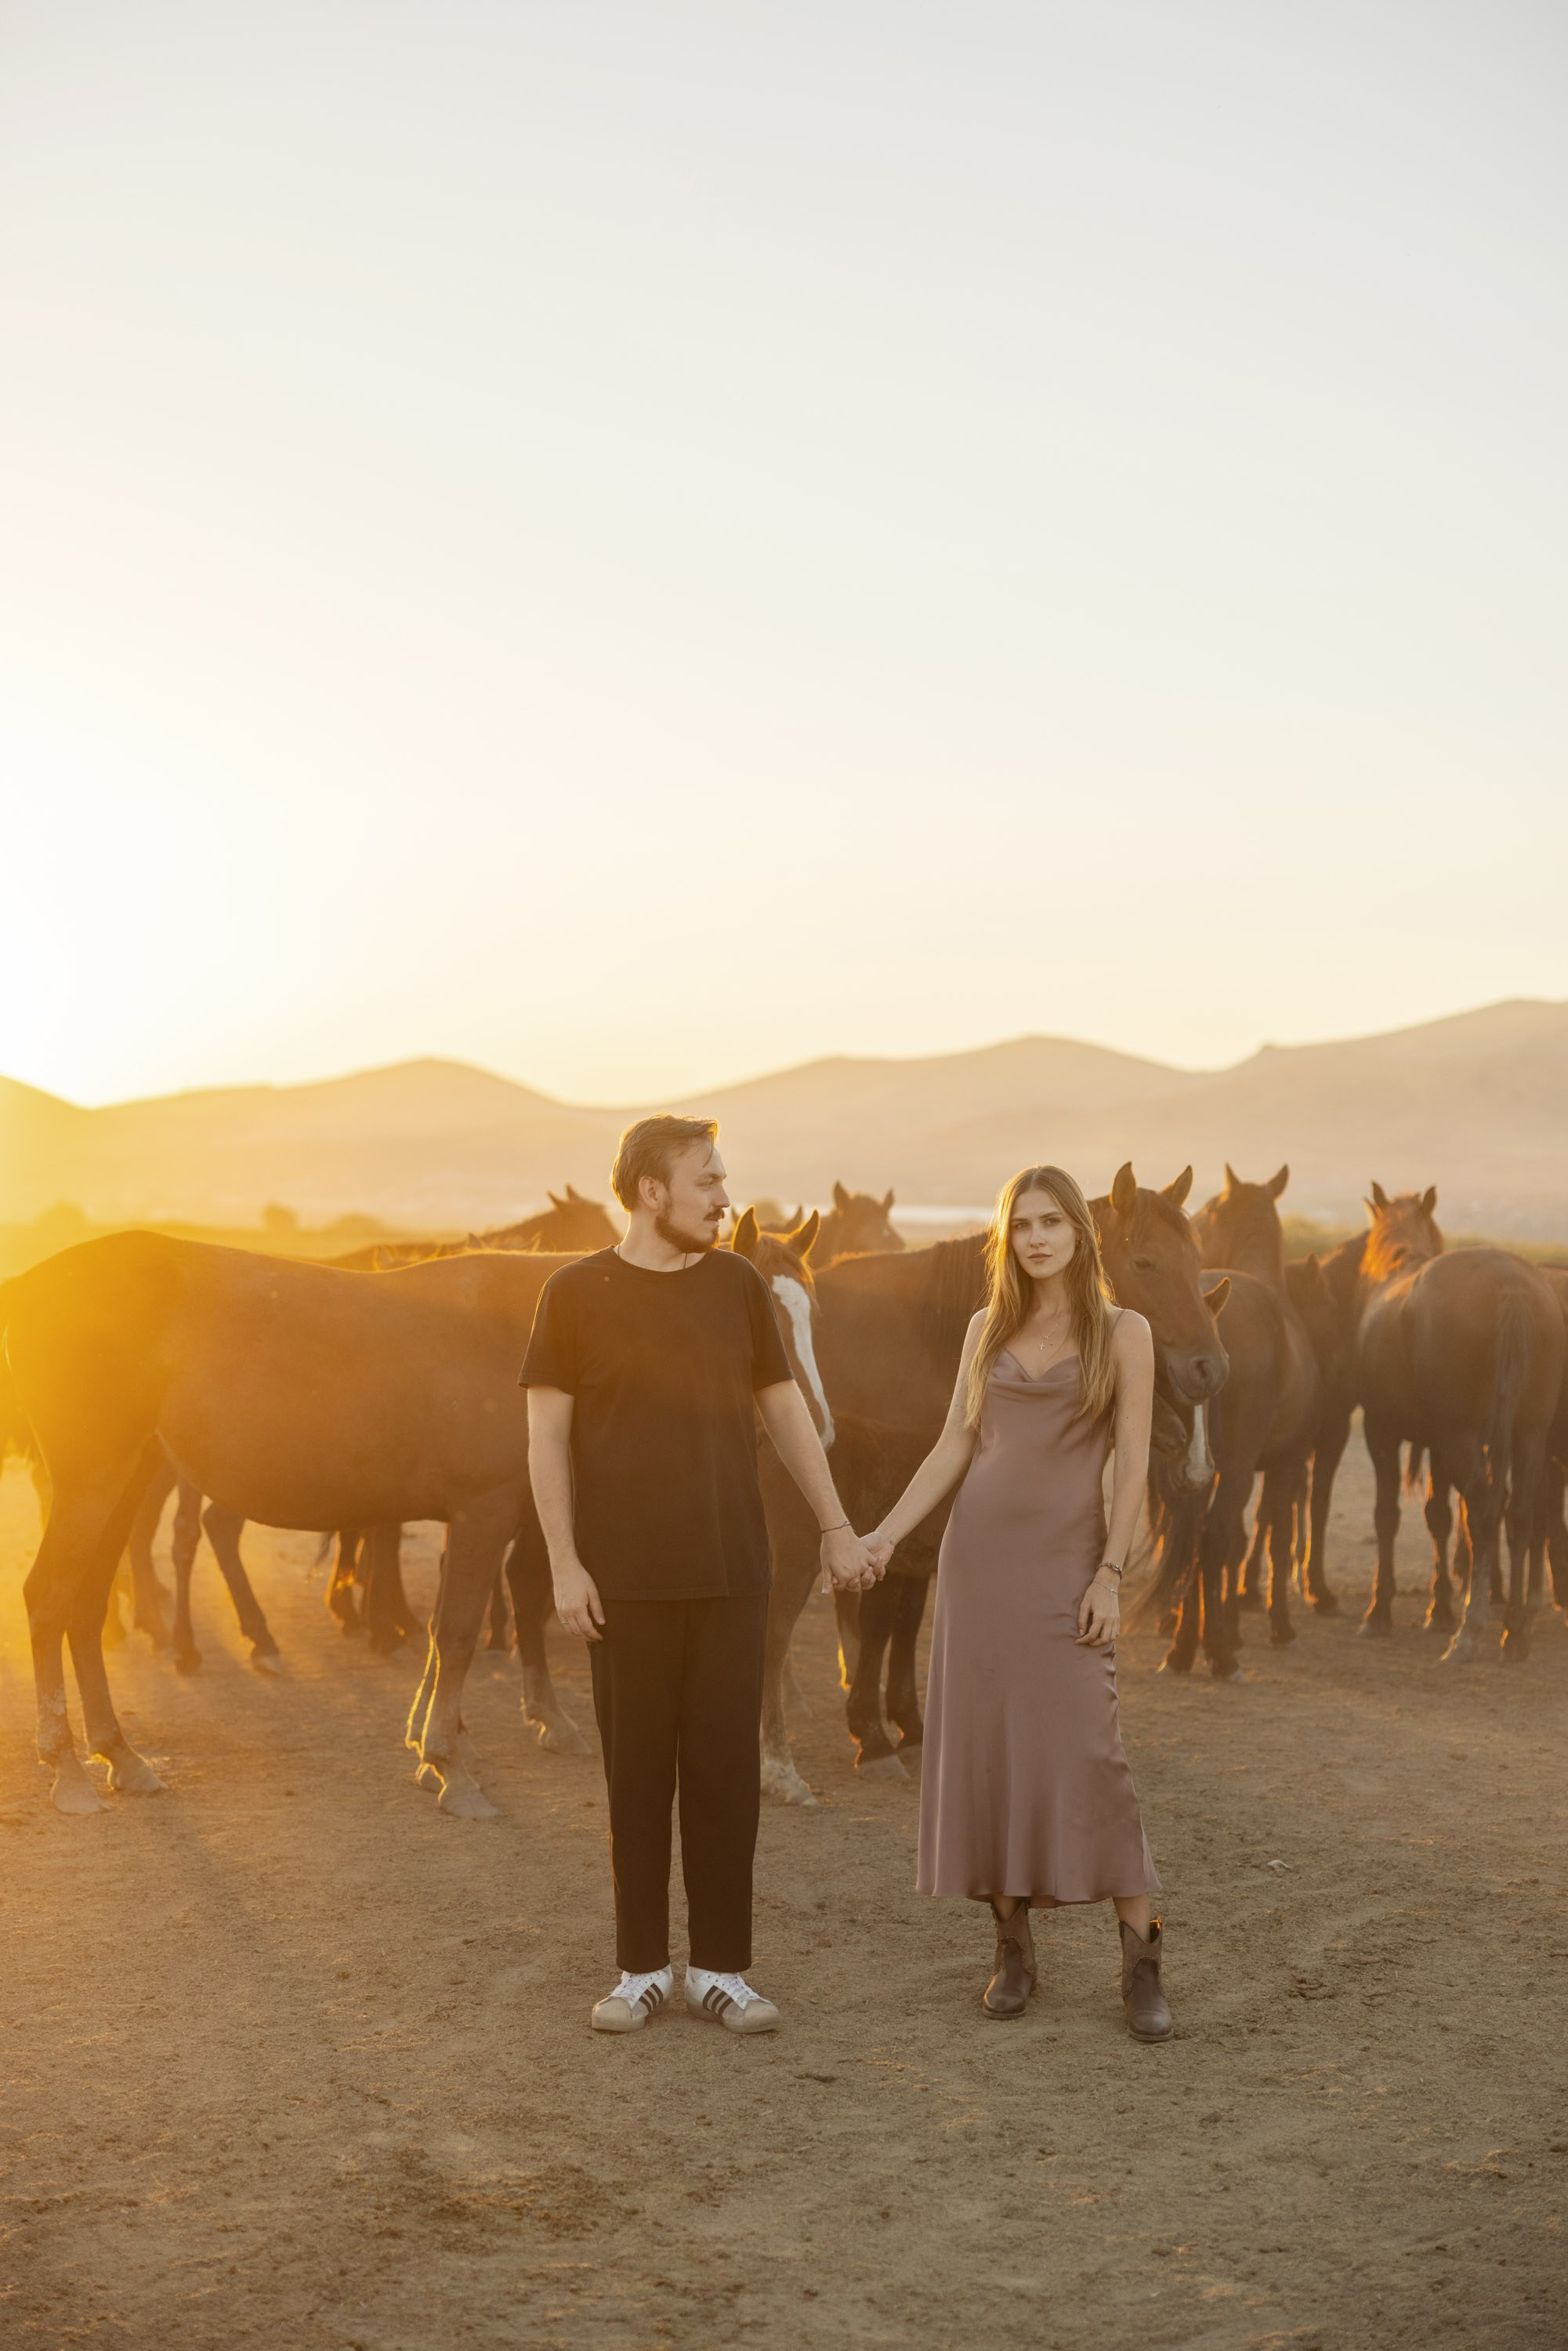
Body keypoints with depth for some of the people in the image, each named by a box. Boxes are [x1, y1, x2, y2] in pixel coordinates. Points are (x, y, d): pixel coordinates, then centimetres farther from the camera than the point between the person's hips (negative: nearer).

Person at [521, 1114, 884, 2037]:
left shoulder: (739, 1285, 5)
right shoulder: (577, 1293, -2)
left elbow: (786, 1410, 11)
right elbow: (548, 1435, -2)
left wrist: (838, 1528, 7)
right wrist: (565, 1564, -8)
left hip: (731, 1576, 2)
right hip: (626, 1580, -2)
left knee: (726, 1771, 4)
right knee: (637, 1774, 6)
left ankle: (720, 1969, 14)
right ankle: (643, 1970, 17)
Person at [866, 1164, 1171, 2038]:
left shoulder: (1123, 1334, 0)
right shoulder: (988, 1329, 10)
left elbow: (1132, 1465, -4)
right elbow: (954, 1448, 9)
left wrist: (1111, 1575, -11)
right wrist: (886, 1533, -1)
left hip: (1068, 1560, -3)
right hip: (980, 1549, 4)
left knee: (1084, 1749, -10)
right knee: (983, 1746, 2)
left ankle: (1144, 1958, -2)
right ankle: (1015, 1949, 12)